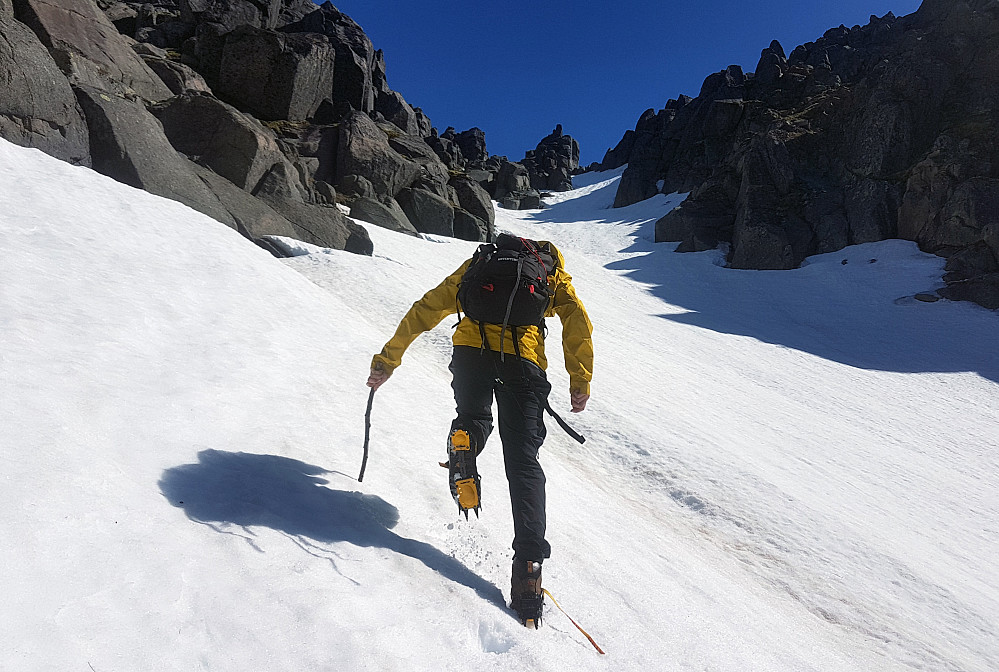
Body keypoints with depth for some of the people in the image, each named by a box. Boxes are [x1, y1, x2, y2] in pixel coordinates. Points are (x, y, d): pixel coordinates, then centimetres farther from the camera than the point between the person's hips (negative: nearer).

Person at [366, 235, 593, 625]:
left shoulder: (478, 262, 32)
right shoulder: (552, 269, 29)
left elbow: (426, 310, 27)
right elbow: (578, 322, 10)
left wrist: (387, 360, 30)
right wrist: (581, 381, 8)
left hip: (471, 349, 1)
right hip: (524, 360, -1)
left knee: (475, 419, 29)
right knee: (523, 463, 5)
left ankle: (465, 437, -6)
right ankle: (529, 563, -6)